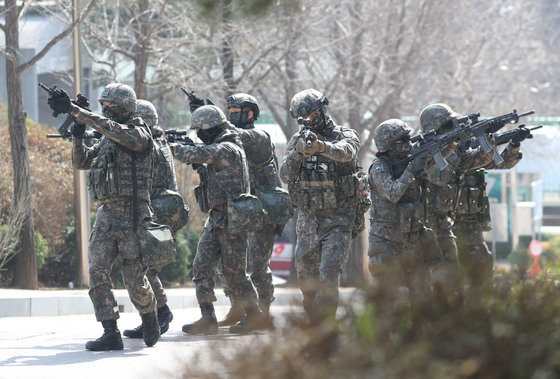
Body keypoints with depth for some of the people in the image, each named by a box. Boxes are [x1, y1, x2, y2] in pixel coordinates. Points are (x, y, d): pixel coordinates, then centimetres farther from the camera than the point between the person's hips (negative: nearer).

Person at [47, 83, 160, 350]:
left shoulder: (138, 134, -7)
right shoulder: (106, 140, 18)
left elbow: (111, 128, -24)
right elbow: (82, 162, 20)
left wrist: (75, 110, -26)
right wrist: (77, 135, 1)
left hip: (132, 216, -7)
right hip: (106, 215, 7)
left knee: (135, 280, -3)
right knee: (98, 273, -7)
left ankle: (149, 320, 25)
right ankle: (111, 335, -6)